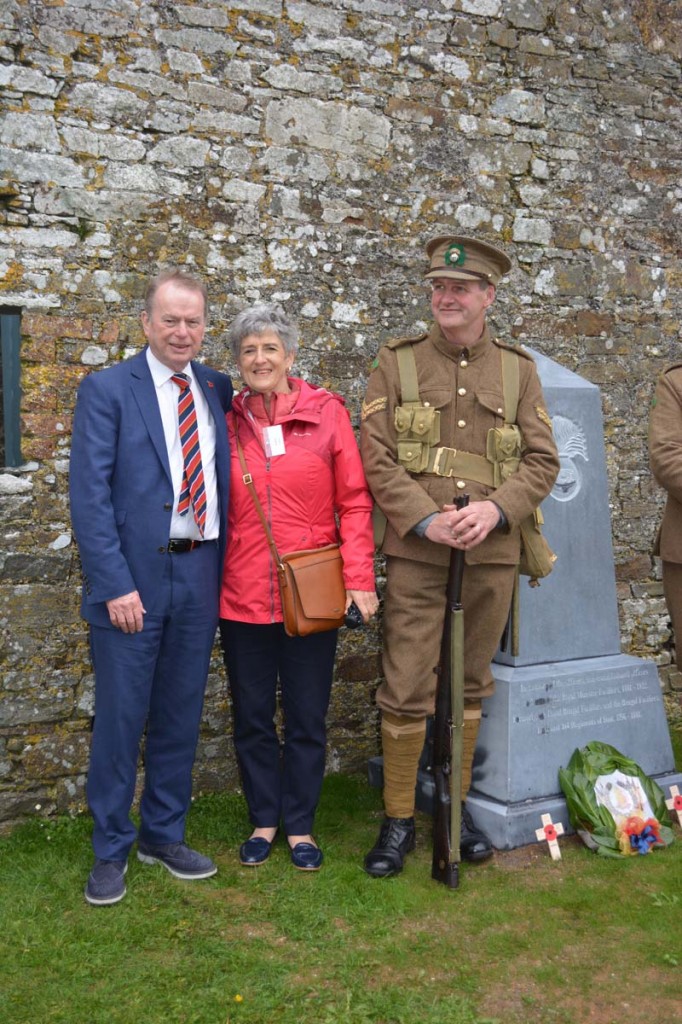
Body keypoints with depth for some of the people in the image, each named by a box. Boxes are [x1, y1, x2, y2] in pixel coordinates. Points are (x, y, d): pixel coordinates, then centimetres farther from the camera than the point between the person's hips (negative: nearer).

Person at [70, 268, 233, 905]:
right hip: (133, 577, -4)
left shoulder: (216, 389, 10)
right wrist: (115, 584, -15)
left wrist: (221, 566, 1)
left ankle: (164, 834, 31)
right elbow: (89, 496, -10)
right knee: (120, 717, 4)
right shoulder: (106, 389, -4)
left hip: (200, 575, 5)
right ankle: (110, 851, 21)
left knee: (180, 715, 14)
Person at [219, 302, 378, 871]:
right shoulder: (226, 420, 3)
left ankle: (300, 825, 28)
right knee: (252, 718, 13)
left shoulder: (327, 411, -2)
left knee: (307, 720, 10)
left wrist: (359, 579, -11)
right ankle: (264, 820, 32)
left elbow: (354, 501, -3)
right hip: (242, 595, 2)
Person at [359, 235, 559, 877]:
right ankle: (398, 820, 16)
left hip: (492, 554, 2)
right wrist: (427, 519, -16)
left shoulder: (518, 370, 8)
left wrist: (495, 510, -14)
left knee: (472, 685, 13)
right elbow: (374, 457, -5)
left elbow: (542, 460, 3)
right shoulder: (396, 363, 3)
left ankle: (458, 805, 29)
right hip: (415, 554, -2)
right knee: (406, 690, -1)